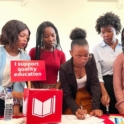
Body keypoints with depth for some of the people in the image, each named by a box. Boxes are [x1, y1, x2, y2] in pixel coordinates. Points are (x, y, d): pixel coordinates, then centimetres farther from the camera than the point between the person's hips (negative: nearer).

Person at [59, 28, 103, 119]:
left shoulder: (91, 60, -15)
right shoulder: (64, 68, -22)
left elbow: (95, 84, -15)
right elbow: (67, 96, -17)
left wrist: (96, 107, -25)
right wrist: (76, 110, -35)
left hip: (88, 100, 2)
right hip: (72, 102, -2)